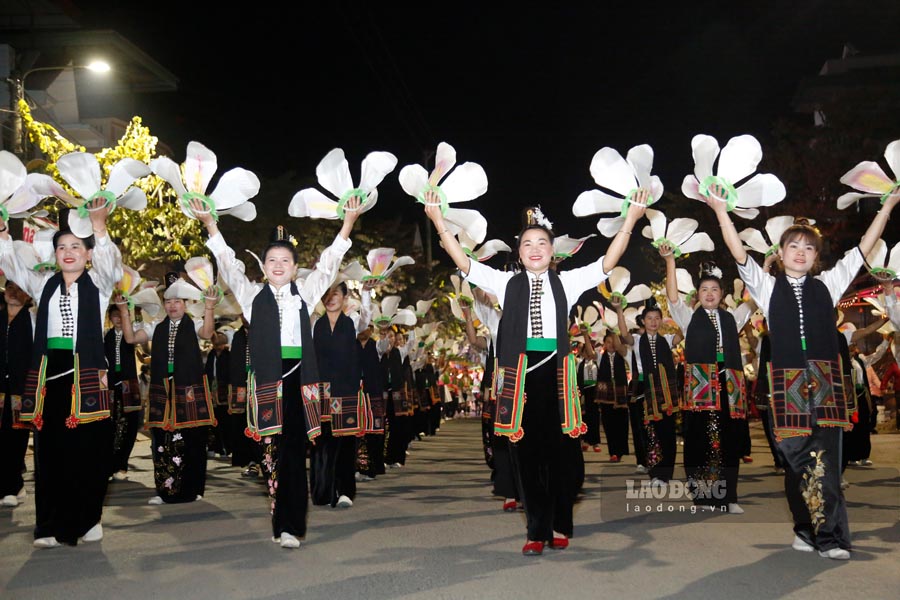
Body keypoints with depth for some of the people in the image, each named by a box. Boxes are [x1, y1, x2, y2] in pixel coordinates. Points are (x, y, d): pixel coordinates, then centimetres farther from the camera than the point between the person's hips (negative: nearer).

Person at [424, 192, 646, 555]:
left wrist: (630, 220, -6)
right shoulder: (506, 283, 8)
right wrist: (438, 221, -5)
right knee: (527, 453, 4)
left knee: (560, 451, 4)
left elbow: (607, 263, 2)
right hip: (520, 374, 0)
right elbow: (464, 263, 2)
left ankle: (560, 527, 19)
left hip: (556, 372, 0)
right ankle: (537, 531, 13)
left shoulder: (566, 283, 9)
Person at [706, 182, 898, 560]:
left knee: (825, 457, -7)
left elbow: (863, 249, 14)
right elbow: (740, 254, 1)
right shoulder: (768, 287, 12)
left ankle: (829, 536, -3)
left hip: (825, 379, 0)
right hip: (787, 380, 0)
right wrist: (721, 211, -7)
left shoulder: (827, 285, 16)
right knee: (796, 456, 2)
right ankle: (806, 529, 15)